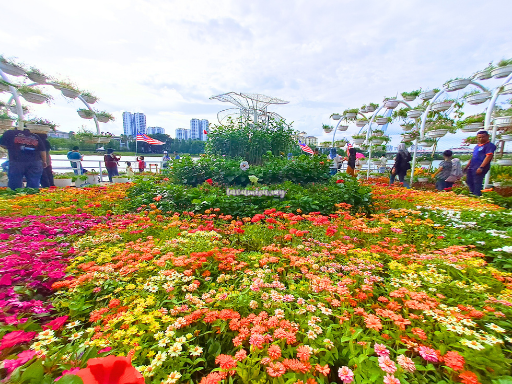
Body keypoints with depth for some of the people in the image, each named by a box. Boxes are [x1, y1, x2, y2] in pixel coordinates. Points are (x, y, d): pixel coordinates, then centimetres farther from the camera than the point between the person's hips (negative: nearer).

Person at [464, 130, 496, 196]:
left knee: (477, 183, -8)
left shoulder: (490, 145, -7)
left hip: (479, 168, -9)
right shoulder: (477, 146, 19)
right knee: (469, 181, 16)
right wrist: (467, 166, 21)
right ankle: (472, 194, 27)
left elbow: (489, 156, -17)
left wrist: (481, 167, -25)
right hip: (471, 167, 9)